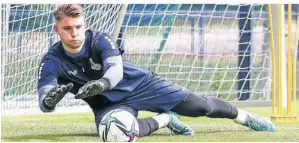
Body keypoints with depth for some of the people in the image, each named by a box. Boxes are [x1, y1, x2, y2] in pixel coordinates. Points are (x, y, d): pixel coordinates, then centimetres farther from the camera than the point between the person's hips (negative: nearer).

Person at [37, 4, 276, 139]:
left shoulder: (99, 40, -21)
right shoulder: (52, 61, -16)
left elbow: (116, 69, -38)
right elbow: (44, 101, -28)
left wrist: (102, 83, -63)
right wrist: (49, 100, -55)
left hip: (140, 85, -1)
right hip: (108, 104, 1)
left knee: (200, 106, -6)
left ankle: (244, 117, 26)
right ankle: (164, 120, -3)